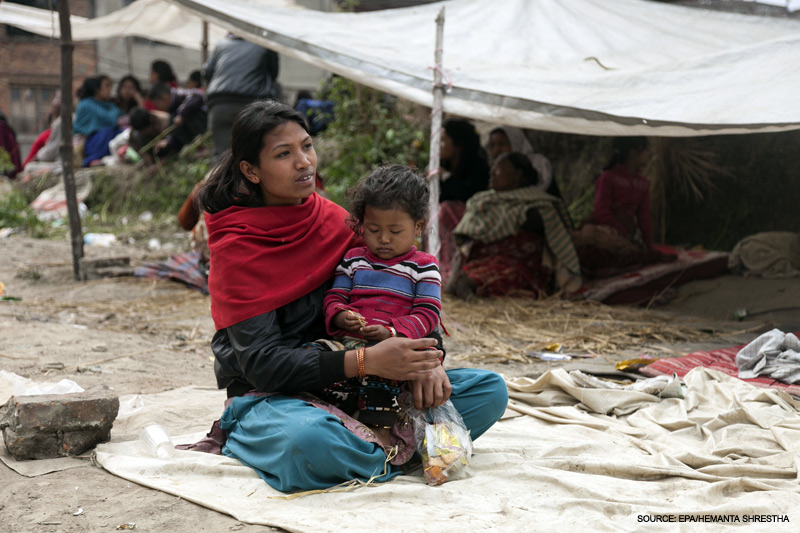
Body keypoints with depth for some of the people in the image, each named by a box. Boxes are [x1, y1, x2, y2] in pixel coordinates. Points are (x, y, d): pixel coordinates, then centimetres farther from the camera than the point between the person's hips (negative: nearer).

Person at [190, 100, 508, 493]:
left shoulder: (335, 221, 6)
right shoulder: (236, 249, -10)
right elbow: (261, 362, -18)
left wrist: (423, 360, -14)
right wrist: (366, 361, -28)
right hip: (271, 396, -6)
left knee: (490, 390, -9)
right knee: (309, 439, -44)